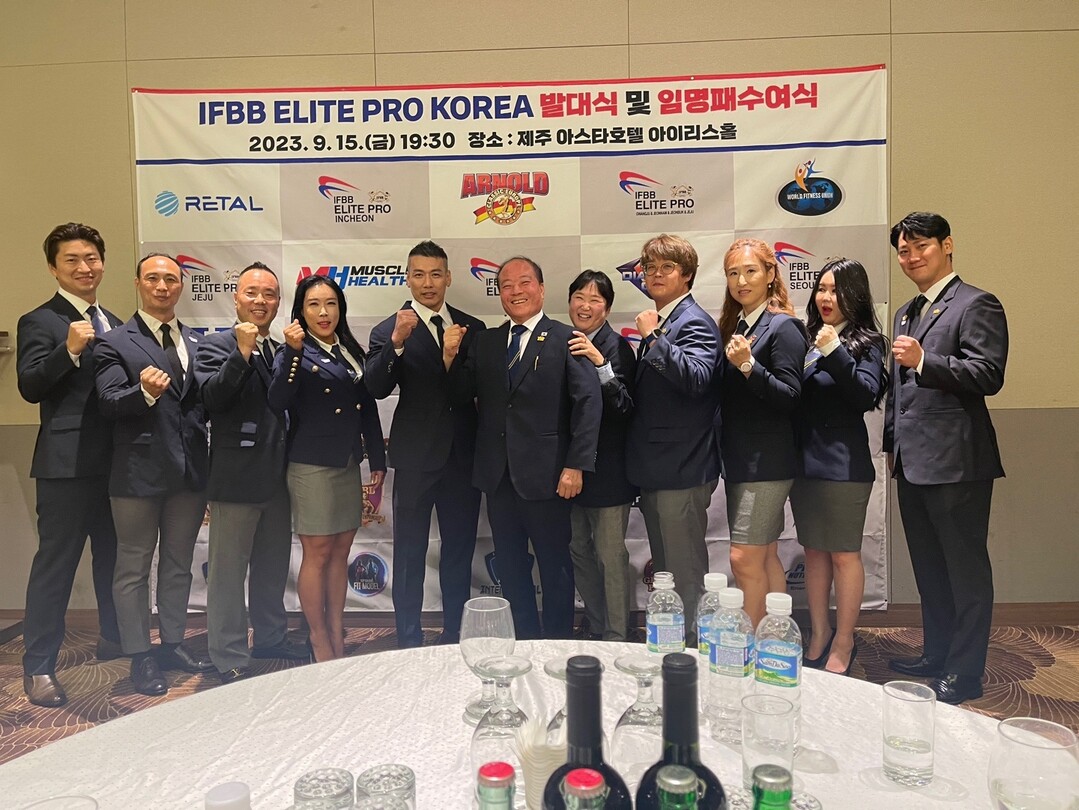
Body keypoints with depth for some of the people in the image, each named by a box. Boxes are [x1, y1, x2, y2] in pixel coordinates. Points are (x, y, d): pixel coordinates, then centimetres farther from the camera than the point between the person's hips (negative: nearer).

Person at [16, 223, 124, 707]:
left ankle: (114, 641, 33)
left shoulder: (115, 325, 16)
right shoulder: (39, 322, -5)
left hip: (118, 461, 7)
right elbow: (29, 387, -17)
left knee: (114, 557, 17)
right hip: (68, 463, -6)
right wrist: (69, 349, -29)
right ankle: (38, 667, 12)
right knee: (55, 563, 0)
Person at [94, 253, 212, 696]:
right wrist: (144, 392, -31)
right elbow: (109, 402, -14)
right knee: (134, 567, 7)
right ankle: (140, 656, 20)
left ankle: (173, 643, 31)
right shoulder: (116, 343, -3)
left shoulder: (196, 342, 12)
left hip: (190, 469, 5)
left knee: (179, 564, 16)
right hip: (139, 471, -5)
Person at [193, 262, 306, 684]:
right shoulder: (216, 345, -6)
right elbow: (212, 397, -22)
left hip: (276, 477, 7)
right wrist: (242, 352, -28)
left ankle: (272, 638, 36)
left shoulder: (280, 350, 12)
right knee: (229, 571, 4)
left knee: (273, 567, 19)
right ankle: (231, 661, 17)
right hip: (236, 478, -6)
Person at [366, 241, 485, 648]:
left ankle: (455, 637, 30)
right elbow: (375, 388, -18)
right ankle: (409, 641, 22)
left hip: (464, 457, 4)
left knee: (459, 552, 14)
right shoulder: (389, 331, -4)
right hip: (416, 458, -3)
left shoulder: (473, 328, 6)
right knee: (410, 555, 8)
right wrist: (396, 342, -32)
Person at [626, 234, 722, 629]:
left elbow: (697, 378, -31)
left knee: (685, 575, 0)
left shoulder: (694, 322, -12)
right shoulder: (657, 323, 16)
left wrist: (652, 337, -27)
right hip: (655, 470, 10)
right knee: (664, 572, 19)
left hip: (682, 471, -10)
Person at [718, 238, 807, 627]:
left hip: (767, 460, -8)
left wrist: (748, 365, -27)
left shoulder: (783, 327, -10)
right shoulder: (733, 325, 12)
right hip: (739, 459, 8)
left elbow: (790, 397, -17)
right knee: (765, 558, 15)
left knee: (744, 558, -7)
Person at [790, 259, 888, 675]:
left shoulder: (866, 341, -3)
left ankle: (844, 643, 18)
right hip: (802, 461, 5)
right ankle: (819, 634, 26)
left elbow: (867, 396, -14)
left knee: (844, 554, 4)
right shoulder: (806, 338, 9)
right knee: (814, 551, 13)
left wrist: (836, 354, -23)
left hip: (843, 464, -5)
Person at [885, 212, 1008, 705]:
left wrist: (924, 360, -27)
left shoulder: (976, 305, -7)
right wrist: (893, 445, 20)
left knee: (966, 570, 3)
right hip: (913, 463, 9)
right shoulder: (906, 313, 19)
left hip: (956, 461, -8)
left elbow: (989, 375, -17)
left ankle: (965, 673, 15)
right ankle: (937, 655, 31)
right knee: (929, 569, 18)